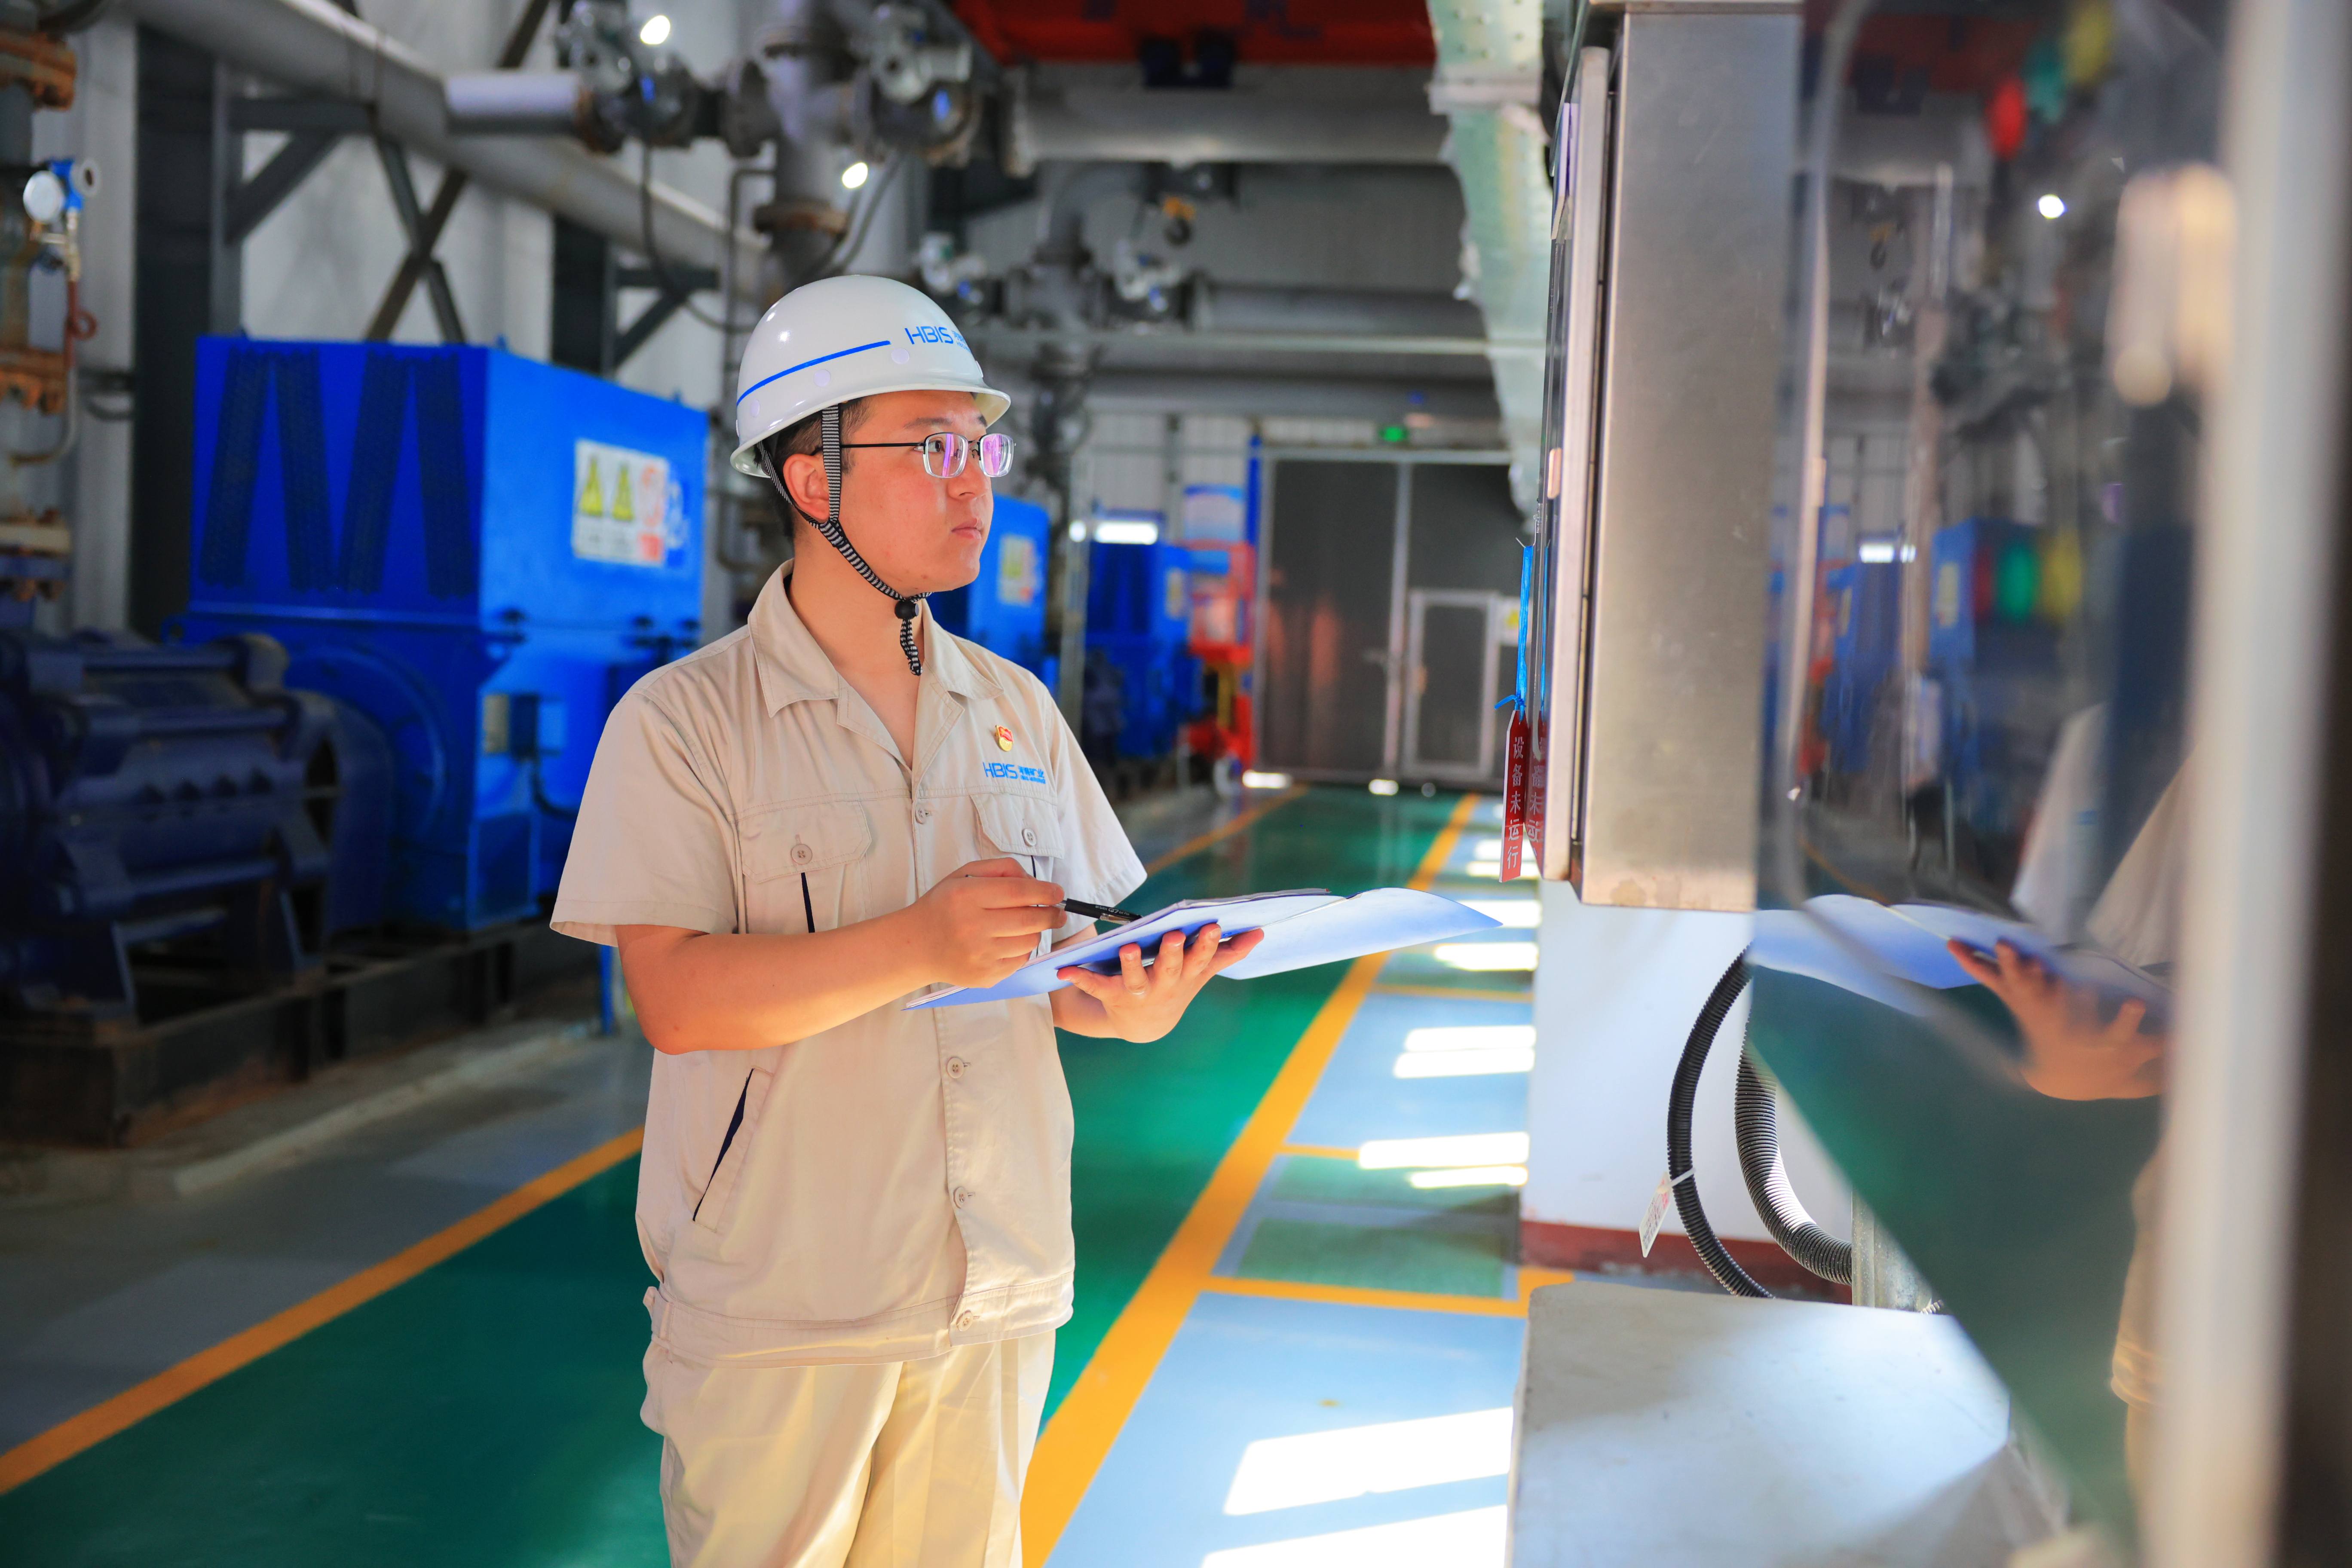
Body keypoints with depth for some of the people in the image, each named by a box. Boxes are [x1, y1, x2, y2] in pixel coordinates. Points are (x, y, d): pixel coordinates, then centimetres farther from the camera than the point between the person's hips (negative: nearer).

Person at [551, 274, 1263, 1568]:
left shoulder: (1015, 711, 8)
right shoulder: (684, 721, -7)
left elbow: (1061, 958, 9)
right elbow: (677, 998, -17)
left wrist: (1132, 1001, -14)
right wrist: (921, 947, -28)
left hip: (995, 1292, 4)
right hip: (777, 1313, -4)